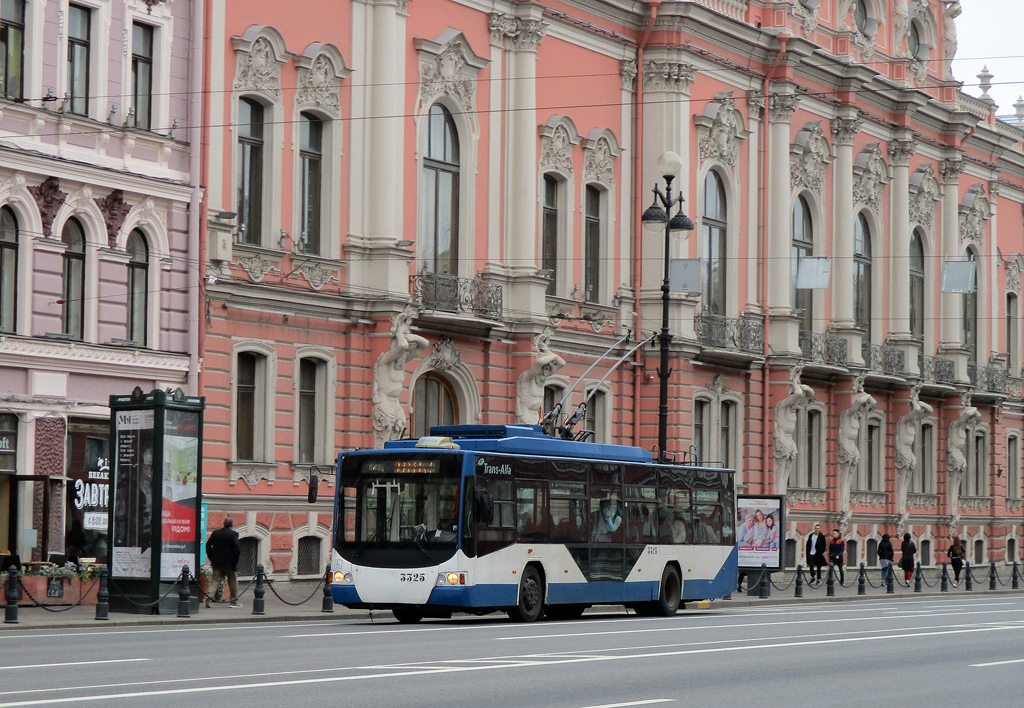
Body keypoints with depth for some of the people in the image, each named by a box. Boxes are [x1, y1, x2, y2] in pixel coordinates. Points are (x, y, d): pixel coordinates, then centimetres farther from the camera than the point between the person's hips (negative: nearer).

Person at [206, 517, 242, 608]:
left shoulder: (215, 533, 5)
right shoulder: (234, 534, -9)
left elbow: (208, 545, 7)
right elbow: (237, 548, -16)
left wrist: (211, 558, 13)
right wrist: (236, 560, -6)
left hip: (217, 562, 4)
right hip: (229, 562, -4)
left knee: (215, 580, 6)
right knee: (233, 580, 9)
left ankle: (209, 595, -17)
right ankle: (234, 601, 13)